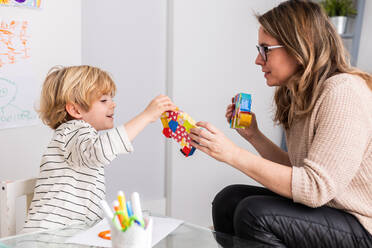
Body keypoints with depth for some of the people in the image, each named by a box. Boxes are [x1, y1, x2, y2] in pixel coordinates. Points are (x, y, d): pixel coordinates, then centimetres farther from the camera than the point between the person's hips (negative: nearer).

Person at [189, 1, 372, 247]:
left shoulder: (343, 92, -21)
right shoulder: (303, 96, 8)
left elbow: (316, 187, -27)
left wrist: (234, 154, -27)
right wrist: (253, 135, 1)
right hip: (325, 207, 8)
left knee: (254, 213, -24)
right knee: (228, 200, -1)